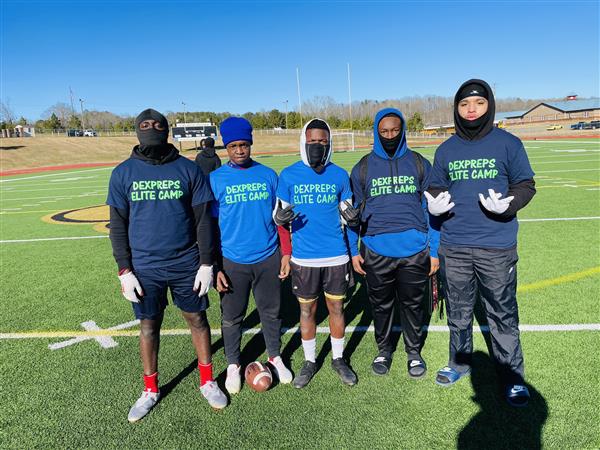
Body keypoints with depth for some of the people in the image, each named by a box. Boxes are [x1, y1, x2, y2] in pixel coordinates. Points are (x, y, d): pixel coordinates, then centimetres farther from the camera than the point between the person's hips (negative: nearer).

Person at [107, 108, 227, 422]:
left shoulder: (188, 169, -3)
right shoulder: (123, 173, 0)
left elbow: (203, 220, -1)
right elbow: (118, 225, 3)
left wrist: (207, 263, -4)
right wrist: (124, 270, -2)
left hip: (187, 265, 0)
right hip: (145, 268, 1)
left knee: (197, 319, 11)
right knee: (148, 326, 13)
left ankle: (207, 381, 31)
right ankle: (150, 390, 34)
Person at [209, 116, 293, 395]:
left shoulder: (268, 175, 2)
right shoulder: (215, 179, -3)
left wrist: (286, 253, 5)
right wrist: (215, 267, -5)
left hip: (268, 258, 2)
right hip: (233, 261, -1)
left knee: (271, 311, 14)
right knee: (232, 317, 11)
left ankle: (275, 358, 36)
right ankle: (233, 365, 32)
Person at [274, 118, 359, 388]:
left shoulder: (339, 175, 0)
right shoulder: (288, 176, -3)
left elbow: (347, 212, 9)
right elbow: (280, 213, 4)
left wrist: (353, 215, -14)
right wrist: (280, 219, -20)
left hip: (336, 256, 1)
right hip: (304, 258, -1)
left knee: (336, 308, 12)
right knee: (307, 310, 12)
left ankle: (338, 359, 33)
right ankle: (310, 361, 31)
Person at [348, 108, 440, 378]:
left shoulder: (419, 164, 1)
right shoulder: (363, 168, 1)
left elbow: (432, 209, 4)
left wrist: (435, 251, 1)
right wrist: (353, 251, 1)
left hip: (415, 251, 0)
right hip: (376, 252, 0)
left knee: (412, 305, 14)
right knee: (381, 306, 15)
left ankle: (414, 352, 34)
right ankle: (384, 351, 36)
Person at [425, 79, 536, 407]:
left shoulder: (508, 144, -1)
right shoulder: (446, 150, 7)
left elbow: (526, 185, 2)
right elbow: (435, 188, 14)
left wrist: (507, 204, -19)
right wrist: (433, 205, -9)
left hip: (497, 248, -3)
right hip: (454, 247, 3)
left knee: (502, 313, 7)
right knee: (458, 313, 16)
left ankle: (512, 377, 27)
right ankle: (460, 363, 37)